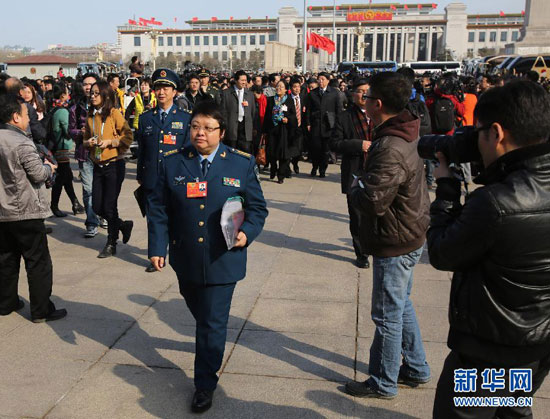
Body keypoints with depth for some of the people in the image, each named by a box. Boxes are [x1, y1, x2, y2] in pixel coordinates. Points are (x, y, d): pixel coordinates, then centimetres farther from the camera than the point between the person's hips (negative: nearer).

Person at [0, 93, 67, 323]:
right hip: (25, 212, -8)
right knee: (38, 262, 2)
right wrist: (48, 167, 3)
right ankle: (41, 310, 7)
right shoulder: (22, 143, -18)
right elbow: (38, 174, -17)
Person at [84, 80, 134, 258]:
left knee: (109, 207, -2)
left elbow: (128, 137, -8)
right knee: (97, 207, 6)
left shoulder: (114, 113, -7)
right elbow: (86, 138, 21)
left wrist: (110, 142, -19)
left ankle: (111, 244, 14)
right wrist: (88, 142, -1)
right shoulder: (90, 115, 11)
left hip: (114, 165, -6)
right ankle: (123, 225, 31)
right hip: (97, 165, 6)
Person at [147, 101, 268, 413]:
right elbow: (159, 209, 3)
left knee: (213, 323, 2)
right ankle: (211, 343, 53)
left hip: (223, 259, -3)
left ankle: (205, 385, 18)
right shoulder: (174, 164, 2)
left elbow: (257, 208, 1)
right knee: (200, 315, 23)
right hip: (186, 260, 3)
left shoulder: (243, 164, -3)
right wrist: (157, 247, -4)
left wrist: (247, 232, -17)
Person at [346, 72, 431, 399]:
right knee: (402, 306, 23)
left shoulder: (390, 150, -28)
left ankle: (383, 384, 23)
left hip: (395, 243, -10)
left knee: (388, 316, 6)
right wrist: (365, 183, 2)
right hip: (409, 237, 10)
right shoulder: (406, 133, 4)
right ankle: (416, 369, 39)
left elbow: (372, 201, -31)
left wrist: (357, 185, -11)